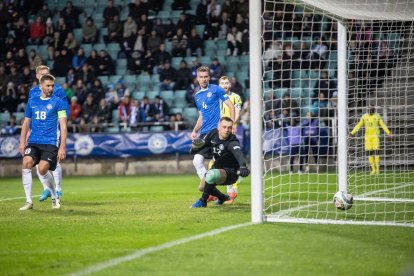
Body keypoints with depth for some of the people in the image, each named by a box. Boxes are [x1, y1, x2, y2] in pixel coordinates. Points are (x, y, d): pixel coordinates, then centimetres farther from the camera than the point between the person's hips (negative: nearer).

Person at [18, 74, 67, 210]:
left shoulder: (58, 102, 0)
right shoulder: (32, 101, 12)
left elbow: (63, 126, -4)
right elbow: (26, 123, 19)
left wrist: (62, 147, -12)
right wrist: (22, 142, 10)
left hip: (51, 143, -4)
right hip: (33, 142, 4)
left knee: (42, 169, -19)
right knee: (27, 162, -20)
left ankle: (55, 197, 10)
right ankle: (28, 201, -12)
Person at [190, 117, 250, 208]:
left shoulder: (232, 142, -28)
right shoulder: (213, 134, -8)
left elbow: (238, 154, -51)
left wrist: (243, 166, -72)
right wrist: (195, 145, -25)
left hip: (230, 173, -8)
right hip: (216, 168, 8)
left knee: (212, 174, -35)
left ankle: (203, 201, -13)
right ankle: (222, 197, 44)